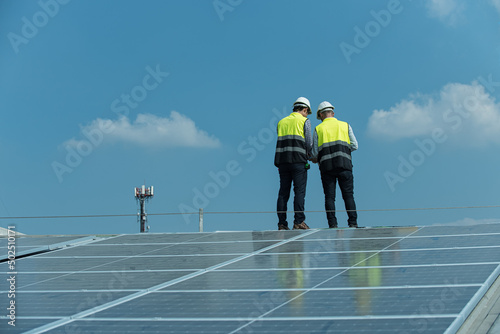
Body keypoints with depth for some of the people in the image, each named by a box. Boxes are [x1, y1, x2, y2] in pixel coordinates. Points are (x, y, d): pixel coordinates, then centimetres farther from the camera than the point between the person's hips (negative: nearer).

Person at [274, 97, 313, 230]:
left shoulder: (281, 122, 18)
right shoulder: (305, 121, 3)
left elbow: (281, 143, 15)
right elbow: (308, 143, -2)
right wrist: (310, 155, 17)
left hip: (282, 160, 5)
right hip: (298, 161, -4)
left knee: (283, 192, 4)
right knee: (299, 191, -4)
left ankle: (282, 223, 1)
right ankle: (298, 222, -10)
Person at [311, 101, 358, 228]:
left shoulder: (318, 129, 11)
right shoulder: (345, 125, 14)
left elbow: (315, 153, 8)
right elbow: (354, 146, 8)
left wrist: (315, 159, 29)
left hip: (327, 166, 0)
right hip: (344, 164, 0)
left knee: (329, 197, 1)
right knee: (348, 195, 1)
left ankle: (332, 224, -7)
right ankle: (353, 222, -8)